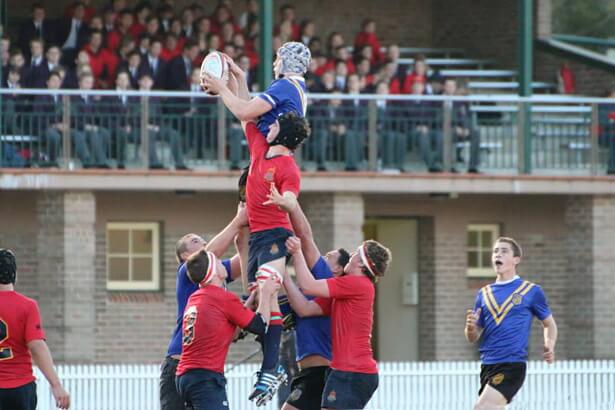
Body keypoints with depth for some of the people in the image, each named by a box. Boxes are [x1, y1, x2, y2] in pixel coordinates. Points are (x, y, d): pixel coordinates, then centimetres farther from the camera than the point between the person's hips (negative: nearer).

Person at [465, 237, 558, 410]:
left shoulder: (532, 291, 3)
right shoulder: (484, 293, 14)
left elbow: (549, 324, 14)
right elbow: (473, 338, 16)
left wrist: (550, 346, -7)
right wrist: (470, 327, -8)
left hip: (512, 364, -6)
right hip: (487, 364, 6)